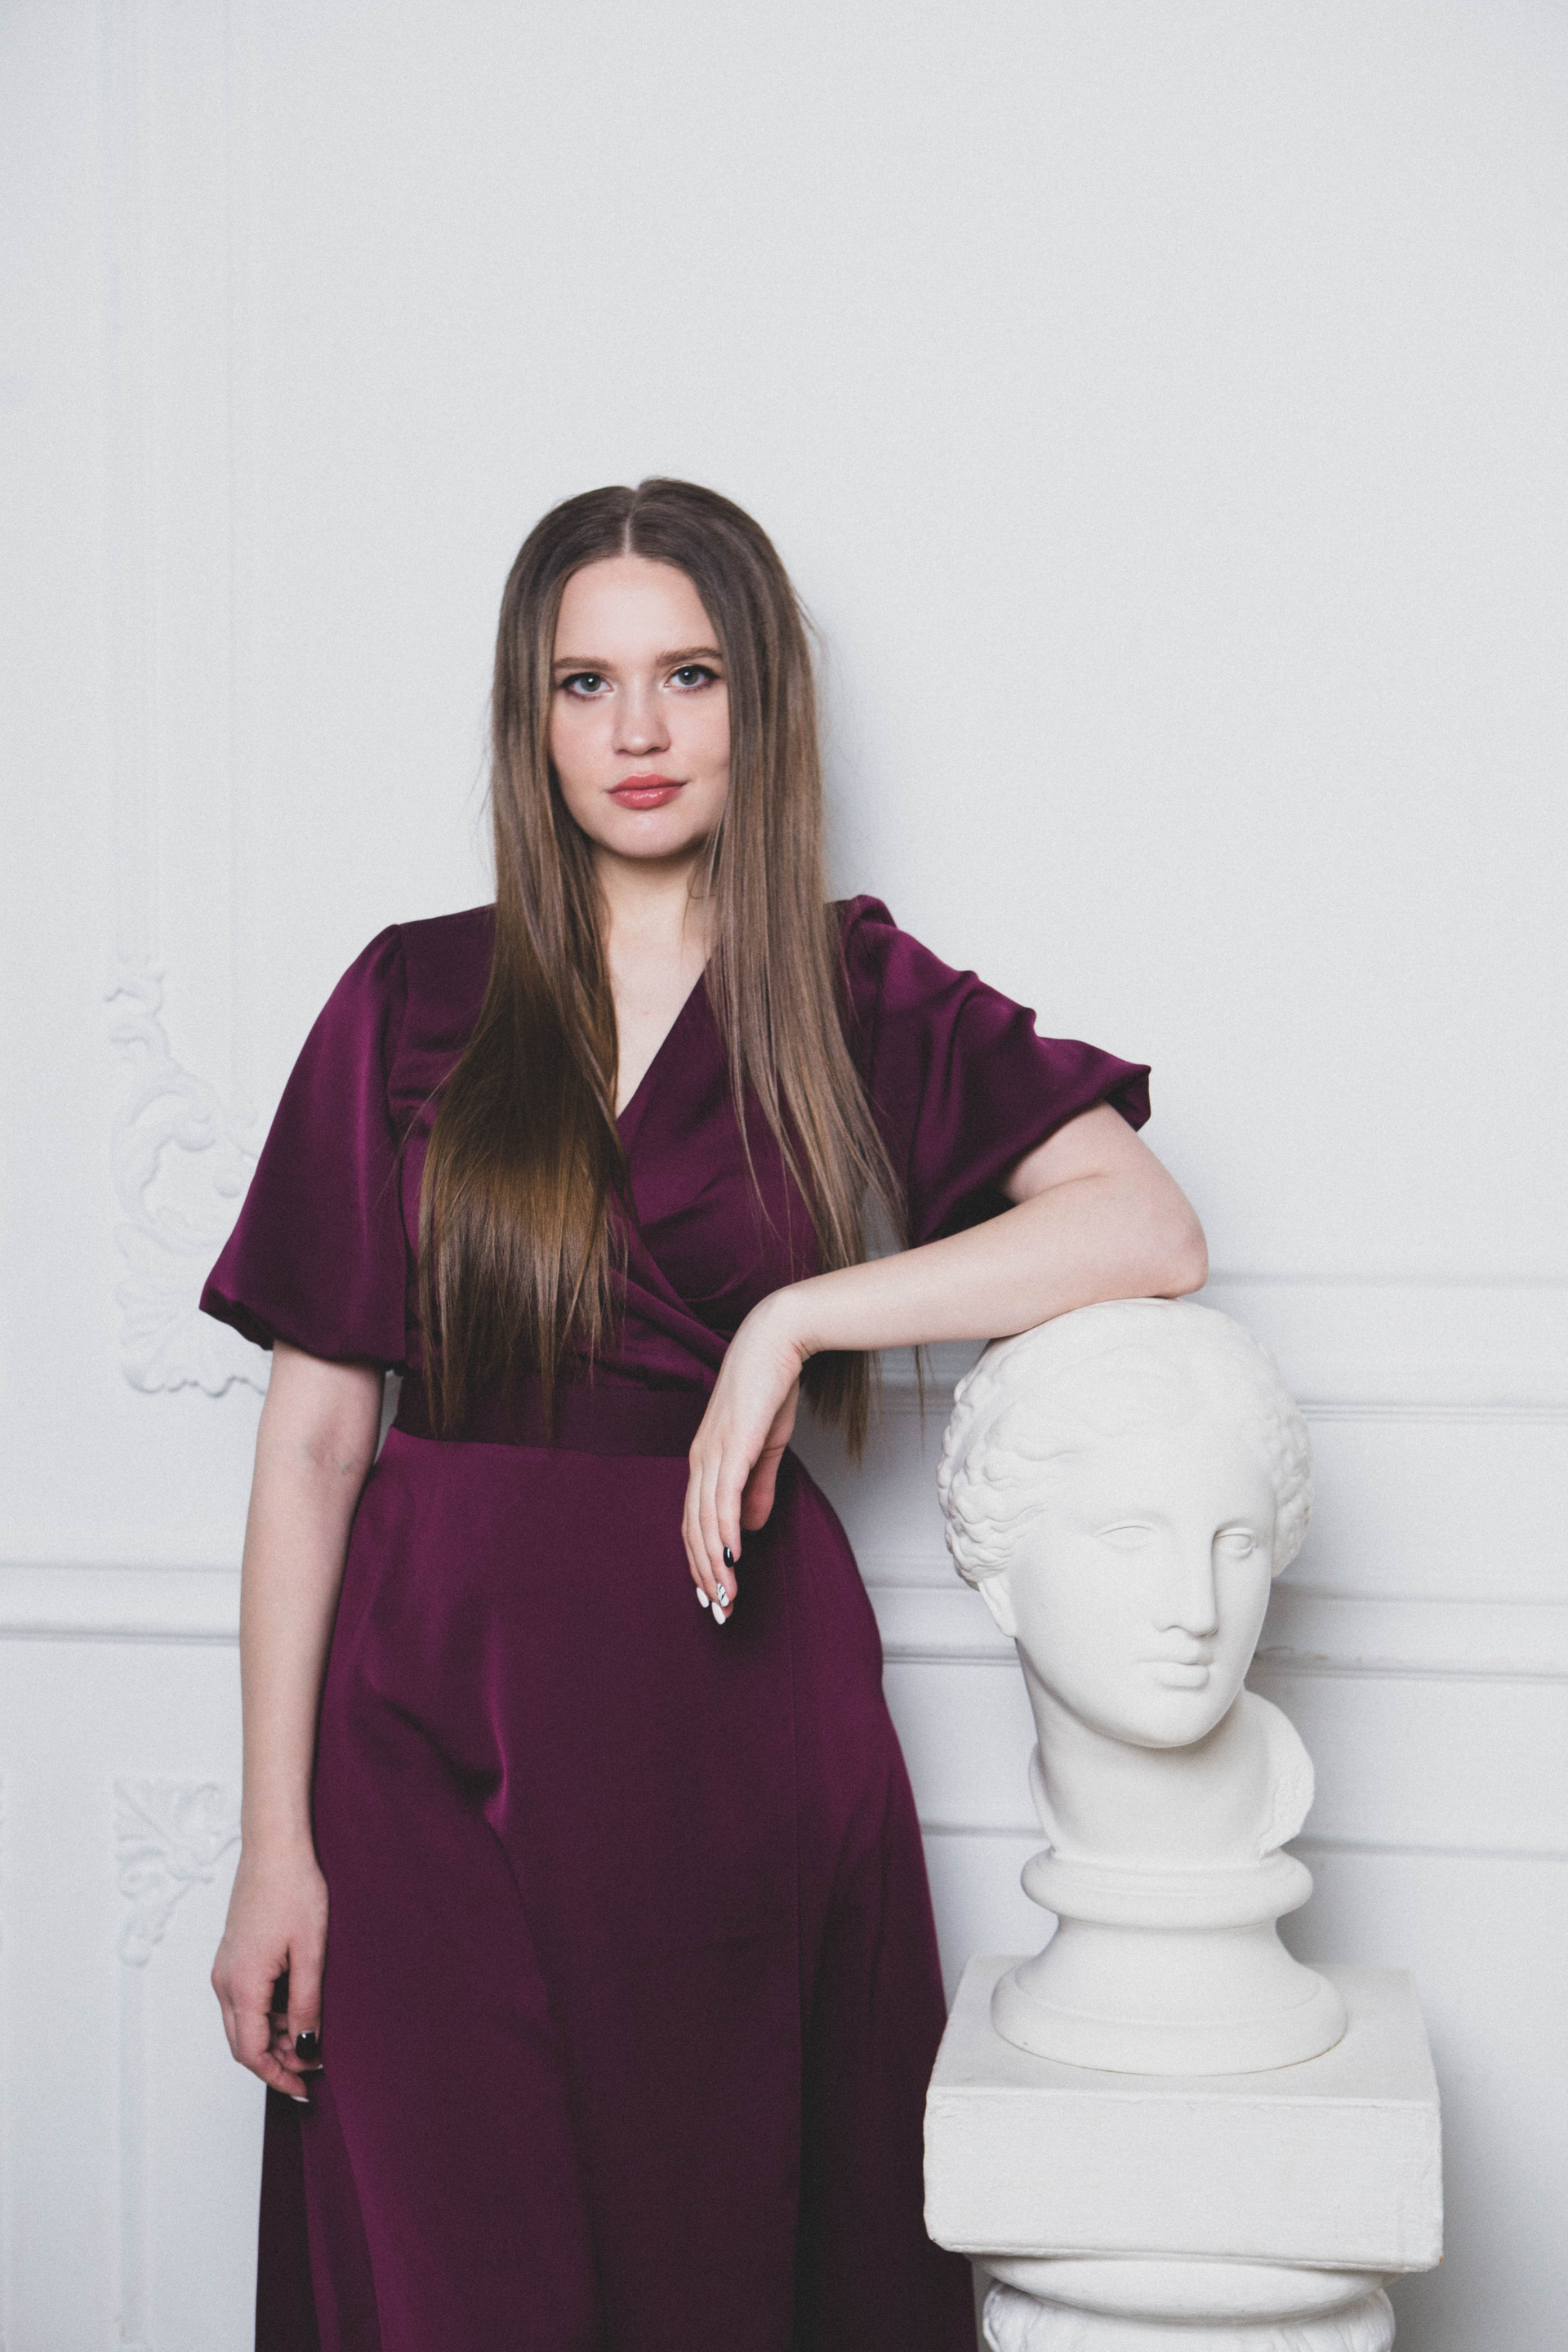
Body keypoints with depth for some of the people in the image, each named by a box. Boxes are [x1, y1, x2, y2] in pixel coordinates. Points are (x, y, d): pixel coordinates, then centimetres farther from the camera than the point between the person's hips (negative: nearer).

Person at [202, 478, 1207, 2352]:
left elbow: (1149, 1234, -12)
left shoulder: (863, 1001, 3)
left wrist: (794, 1317, -17)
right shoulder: (412, 1004, 3)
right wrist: (274, 1839, -3)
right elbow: (314, 1435, 1)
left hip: (741, 1702, 0)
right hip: (436, 1704, 0)